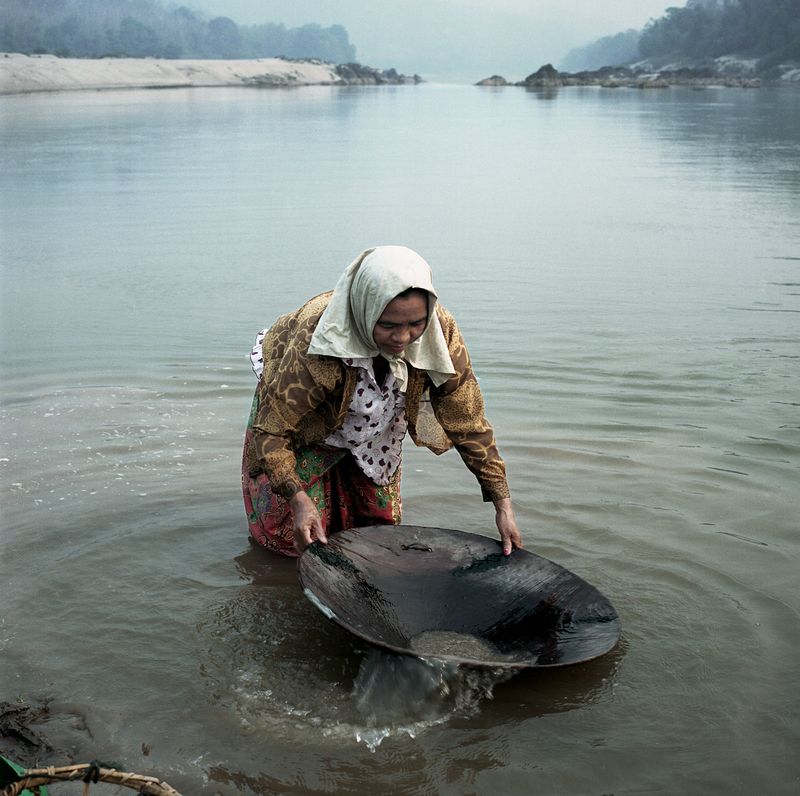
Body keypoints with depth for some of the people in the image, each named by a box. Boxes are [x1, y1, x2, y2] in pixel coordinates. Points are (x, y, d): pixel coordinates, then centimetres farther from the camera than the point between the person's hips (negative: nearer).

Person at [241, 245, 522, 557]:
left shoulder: (439, 331, -31)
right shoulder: (317, 339, -42)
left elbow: (468, 421, -22)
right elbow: (272, 429, -35)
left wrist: (503, 505, -23)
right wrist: (298, 499, -47)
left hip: (373, 432, 4)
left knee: (378, 525, 12)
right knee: (295, 538, 1)